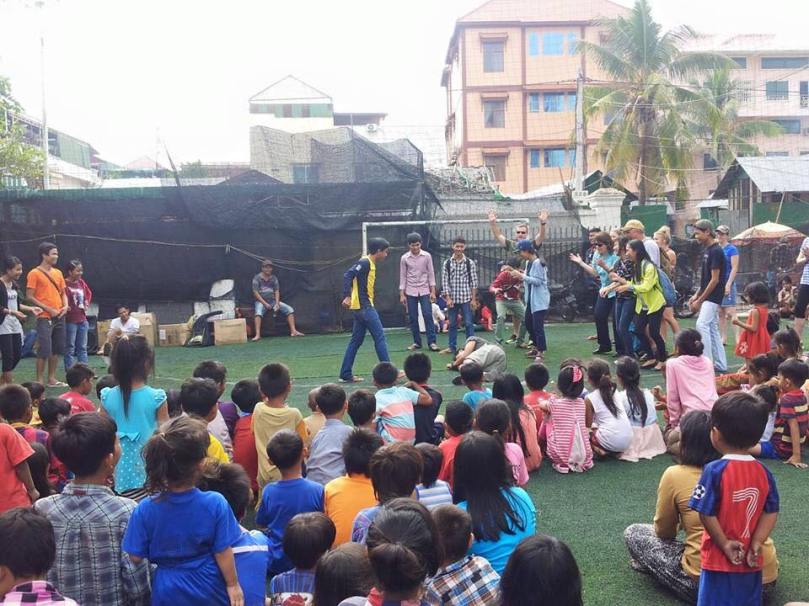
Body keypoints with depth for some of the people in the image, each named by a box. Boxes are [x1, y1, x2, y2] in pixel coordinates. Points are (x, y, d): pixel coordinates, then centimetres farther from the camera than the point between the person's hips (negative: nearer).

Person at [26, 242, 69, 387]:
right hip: (45, 318, -7)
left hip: (59, 317, 7)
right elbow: (29, 296, -10)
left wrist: (65, 306, -1)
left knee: (56, 349, 10)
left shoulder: (58, 273, 13)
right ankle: (39, 381, -3)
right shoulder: (34, 273, -6)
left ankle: (51, 379, 19)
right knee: (44, 350, -9)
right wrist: (49, 309, -14)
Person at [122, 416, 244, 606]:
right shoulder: (215, 504, -22)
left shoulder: (145, 509, -19)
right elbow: (223, 552, -14)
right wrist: (233, 585, 1)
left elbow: (135, 558, -12)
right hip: (210, 591, -1)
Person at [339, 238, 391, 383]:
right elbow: (348, 275, -23)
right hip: (364, 307, -10)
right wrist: (347, 297, -29)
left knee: (356, 341, 11)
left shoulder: (370, 264, 16)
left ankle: (346, 375, 14)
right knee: (380, 337, -5)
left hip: (362, 307, 10)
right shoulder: (365, 262, -13)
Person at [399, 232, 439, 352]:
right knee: (413, 318, 3)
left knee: (428, 316, -7)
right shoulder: (404, 258, -2)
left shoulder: (427, 256, -3)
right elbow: (403, 276, 2)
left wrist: (433, 291, -5)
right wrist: (402, 294, -2)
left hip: (424, 291, -1)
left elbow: (431, 274, 0)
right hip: (410, 292, 1)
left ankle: (431, 342, -5)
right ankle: (417, 342, 12)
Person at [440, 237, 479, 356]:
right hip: (452, 299, 2)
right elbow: (444, 281, 1)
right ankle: (452, 347, 19)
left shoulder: (470, 263, -1)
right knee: (452, 324, 9)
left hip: (466, 298, -1)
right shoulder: (447, 263, 1)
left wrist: (474, 299, -5)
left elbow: (474, 282, 0)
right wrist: (448, 298, -6)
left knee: (469, 323, 0)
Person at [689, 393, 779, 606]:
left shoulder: (715, 470, -19)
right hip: (750, 562, 5)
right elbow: (771, 513, 0)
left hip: (720, 560, -5)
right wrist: (756, 544, -1)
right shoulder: (763, 472, -3)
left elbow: (706, 514, -18)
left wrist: (725, 544, -8)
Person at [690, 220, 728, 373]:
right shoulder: (707, 250, 13)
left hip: (712, 297, -10)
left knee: (702, 325, -16)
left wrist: (700, 300, -16)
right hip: (708, 297, 10)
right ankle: (720, 365, 16)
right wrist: (696, 295, 12)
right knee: (713, 329, 11)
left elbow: (714, 280, -18)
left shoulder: (716, 251, -15)